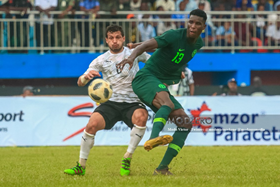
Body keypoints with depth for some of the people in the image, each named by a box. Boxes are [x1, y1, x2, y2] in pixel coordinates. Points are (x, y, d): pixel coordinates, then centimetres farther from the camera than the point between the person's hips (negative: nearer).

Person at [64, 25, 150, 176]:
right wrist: (86, 76, -25)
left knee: (141, 116, -35)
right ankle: (81, 166, -10)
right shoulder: (101, 60, 5)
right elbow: (80, 83, 0)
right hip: (110, 103, 1)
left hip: (132, 103, 0)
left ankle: (127, 160, -21)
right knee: (92, 124, -27)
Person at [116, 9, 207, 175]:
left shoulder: (199, 44, 8)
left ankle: (162, 168, -4)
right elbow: (147, 45, -30)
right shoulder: (175, 36, -15)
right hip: (146, 79, -8)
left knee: (185, 124, -3)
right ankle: (153, 139, -62)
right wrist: (132, 57, -47)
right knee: (168, 104, -38)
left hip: (162, 86, 8)